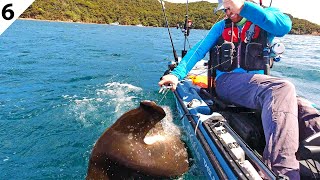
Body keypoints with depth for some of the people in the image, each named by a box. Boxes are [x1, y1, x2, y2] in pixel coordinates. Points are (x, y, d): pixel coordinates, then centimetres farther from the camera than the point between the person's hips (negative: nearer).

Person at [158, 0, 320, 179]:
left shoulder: (265, 17, 11)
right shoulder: (221, 26, 16)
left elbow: (284, 26, -13)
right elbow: (199, 50, 9)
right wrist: (177, 74, -5)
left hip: (257, 82, 3)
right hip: (227, 81, -2)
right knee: (282, 89, -32)